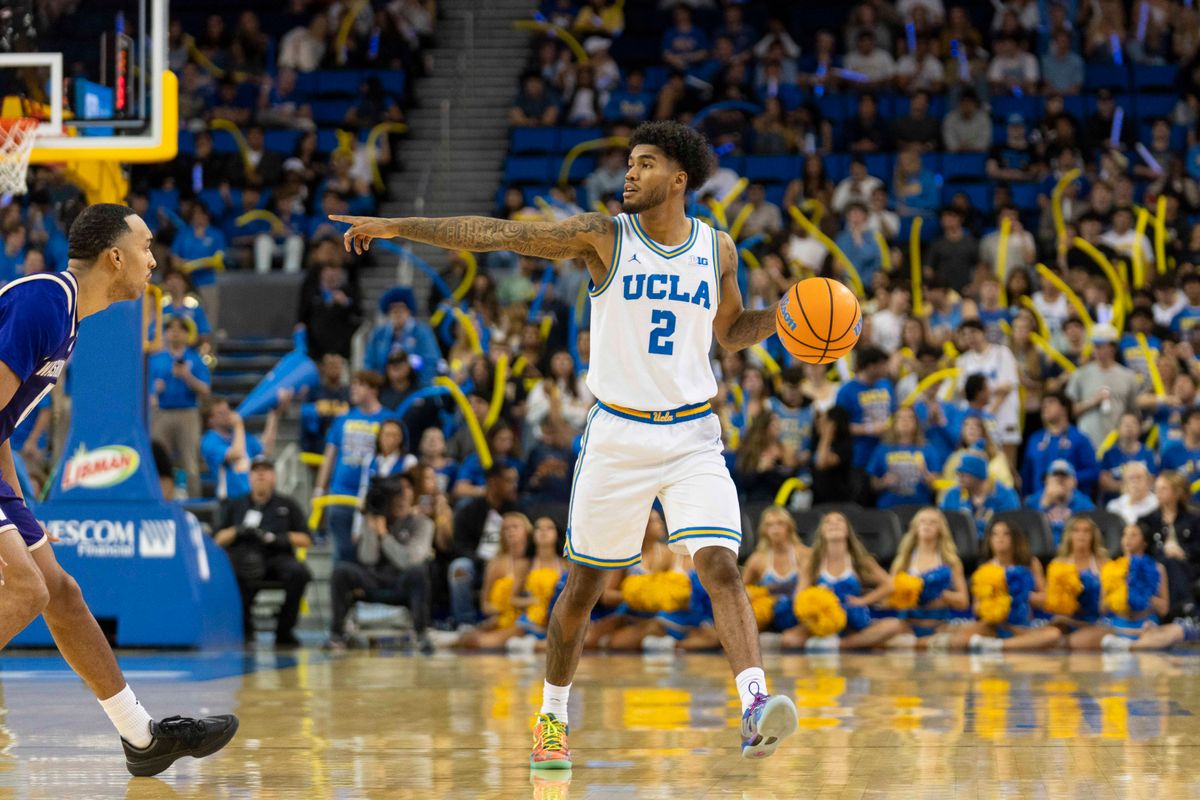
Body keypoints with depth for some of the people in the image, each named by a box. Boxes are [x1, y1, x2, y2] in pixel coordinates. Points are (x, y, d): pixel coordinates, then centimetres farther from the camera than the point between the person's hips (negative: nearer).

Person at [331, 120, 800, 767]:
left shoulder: (717, 249, 4)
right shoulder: (602, 237, -5)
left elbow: (731, 331, 20)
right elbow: (491, 235, -7)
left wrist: (780, 318, 0)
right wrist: (395, 227, -10)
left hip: (691, 435, 1)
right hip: (617, 434, -1)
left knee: (720, 566, -18)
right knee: (584, 584, 8)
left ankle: (755, 708, -25)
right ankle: (551, 718, 26)